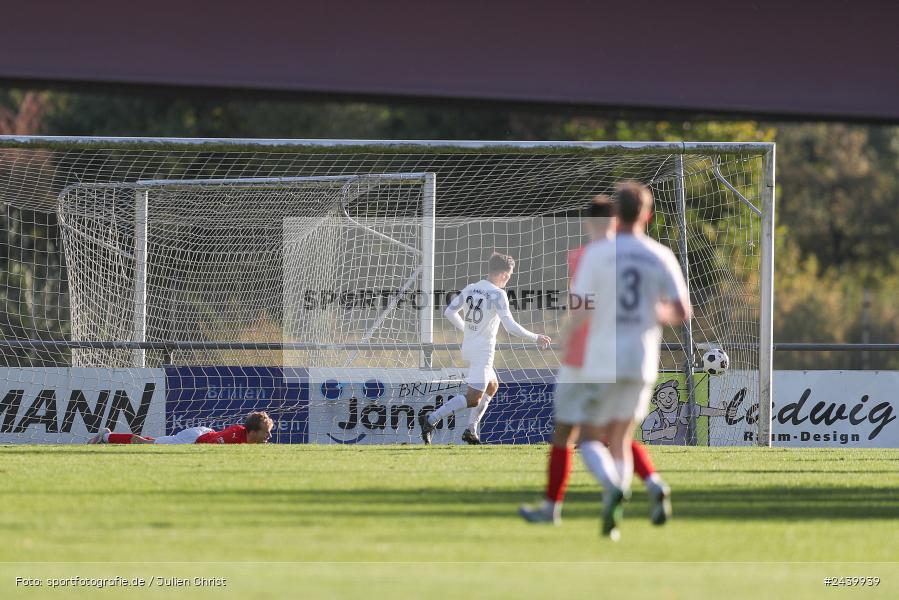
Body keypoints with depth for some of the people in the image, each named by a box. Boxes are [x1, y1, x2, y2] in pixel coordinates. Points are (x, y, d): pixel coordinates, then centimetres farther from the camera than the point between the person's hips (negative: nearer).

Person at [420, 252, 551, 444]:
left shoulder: (470, 289, 6)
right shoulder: (497, 294, -15)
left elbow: (449, 312, 12)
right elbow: (510, 326, -20)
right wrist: (535, 338, -10)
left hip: (468, 347, 9)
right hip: (483, 351, -9)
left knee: (492, 386, 26)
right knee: (473, 399, -10)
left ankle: (471, 430, 20)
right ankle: (431, 419, -19)